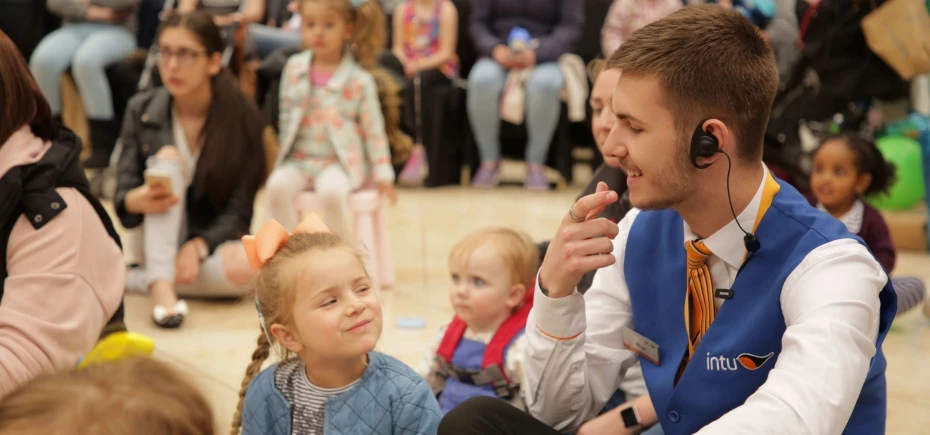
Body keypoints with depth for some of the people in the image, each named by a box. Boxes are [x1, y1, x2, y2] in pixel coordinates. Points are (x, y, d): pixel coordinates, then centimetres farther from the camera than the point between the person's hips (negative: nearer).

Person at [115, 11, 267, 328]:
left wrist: (198, 246, -29)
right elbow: (123, 196, -10)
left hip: (211, 240, -1)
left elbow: (239, 210, -11)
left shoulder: (242, 118, -9)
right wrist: (137, 201, -35)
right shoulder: (141, 110, -4)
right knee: (168, 157, -27)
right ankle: (161, 286, -41)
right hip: (158, 239, 1)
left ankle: (135, 279, -20)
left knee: (244, 267, -37)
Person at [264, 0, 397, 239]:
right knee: (277, 186, -26)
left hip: (341, 162, -3)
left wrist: (382, 174, -2)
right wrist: (285, 151, 12)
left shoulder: (359, 80, -5)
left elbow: (374, 130, 0)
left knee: (331, 191, -34)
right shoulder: (294, 67, 4)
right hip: (299, 160, 4)